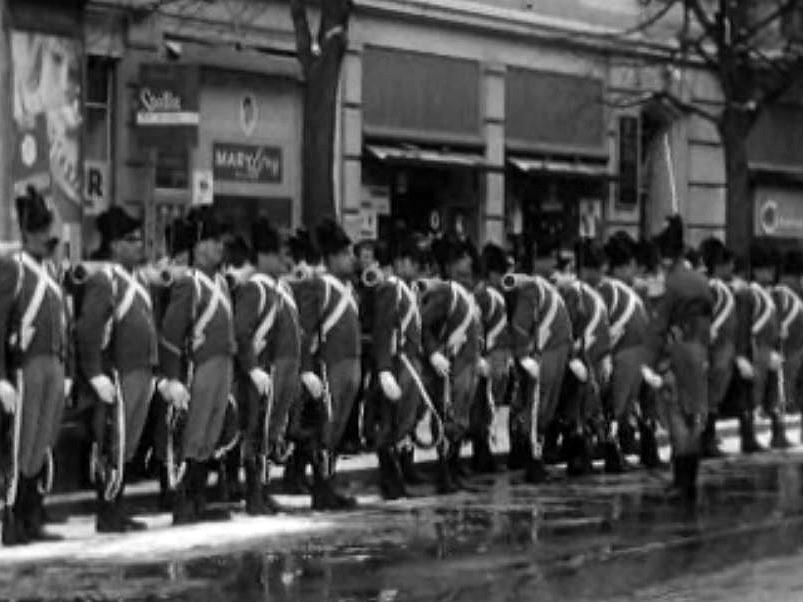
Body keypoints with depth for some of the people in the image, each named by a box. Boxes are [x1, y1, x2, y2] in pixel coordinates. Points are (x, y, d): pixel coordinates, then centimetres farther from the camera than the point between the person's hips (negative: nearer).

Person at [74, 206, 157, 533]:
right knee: (114, 447, -5)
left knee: (129, 447, 11)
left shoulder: (140, 279, 16)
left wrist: (151, 372, 19)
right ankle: (107, 517, 0)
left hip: (141, 375, 9)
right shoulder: (103, 281, -12)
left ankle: (118, 512, 17)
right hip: (119, 377, -9)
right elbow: (87, 331, -17)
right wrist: (96, 376, -21)